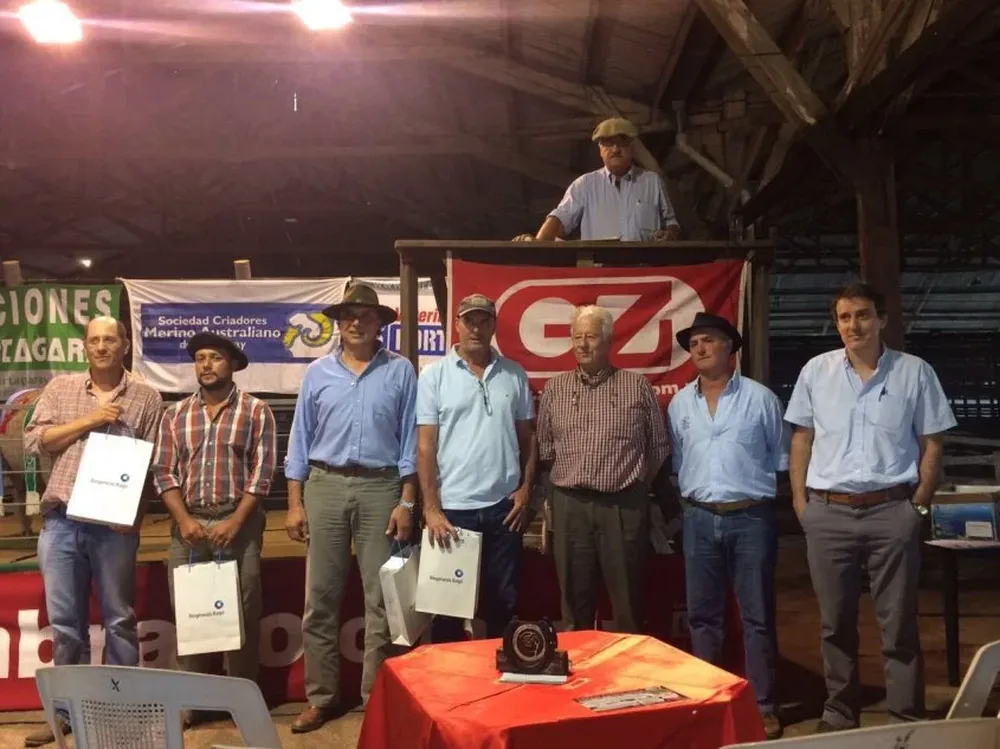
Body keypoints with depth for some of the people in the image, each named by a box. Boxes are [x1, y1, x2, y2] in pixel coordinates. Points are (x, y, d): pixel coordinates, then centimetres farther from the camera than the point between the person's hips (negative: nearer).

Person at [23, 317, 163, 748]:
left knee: (118, 618, 7)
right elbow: (33, 441, 2)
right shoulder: (60, 388, 9)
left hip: (114, 524, -2)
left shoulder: (146, 398, 3)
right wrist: (87, 421, -8)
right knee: (65, 619, 9)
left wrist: (136, 513, -12)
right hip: (61, 520, 2)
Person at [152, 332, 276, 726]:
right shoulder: (175, 414, 10)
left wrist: (235, 522, -13)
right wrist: (184, 519, -8)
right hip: (187, 523, 3)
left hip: (239, 522, -2)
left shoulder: (256, 411, 1)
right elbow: (164, 472, 5)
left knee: (242, 613, 1)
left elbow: (261, 473, -5)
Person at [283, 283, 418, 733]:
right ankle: (322, 697, 16)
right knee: (320, 597, 4)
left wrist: (407, 501, -4)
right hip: (325, 485, 2)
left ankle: (377, 695, 16)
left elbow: (409, 439, 1)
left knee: (381, 596, 4)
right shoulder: (318, 373, 8)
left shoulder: (400, 371, 3)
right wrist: (294, 502, 2)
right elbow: (300, 439, 8)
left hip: (380, 487, -1)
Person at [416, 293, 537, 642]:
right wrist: (431, 508, -9)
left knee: (504, 601, 13)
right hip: (453, 508, -2)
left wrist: (526, 489, 2)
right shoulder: (434, 375, -1)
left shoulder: (514, 374, 7)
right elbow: (425, 446, -4)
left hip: (504, 507, 2)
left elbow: (528, 436, 12)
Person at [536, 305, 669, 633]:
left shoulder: (638, 386, 2)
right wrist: (567, 479, 9)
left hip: (624, 505, -2)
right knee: (574, 597, 11)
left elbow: (659, 446, 6)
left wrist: (636, 484, 7)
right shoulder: (554, 388, 7)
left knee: (627, 600, 7)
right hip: (570, 505, 2)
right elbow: (543, 446, 11)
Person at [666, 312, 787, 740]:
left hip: (751, 517, -3)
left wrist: (755, 492, 1)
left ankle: (764, 705, 13)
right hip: (700, 519, 3)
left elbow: (780, 458, 4)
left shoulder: (760, 398, -1)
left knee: (757, 616, 4)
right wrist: (691, 498, 8)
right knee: (702, 615, 9)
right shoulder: (679, 404, 8)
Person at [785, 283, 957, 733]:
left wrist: (920, 503, -2)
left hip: (892, 510, -1)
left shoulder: (914, 372, 1)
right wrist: (799, 500, 4)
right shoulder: (816, 371, 5)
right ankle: (840, 711, 24)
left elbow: (932, 443, 4)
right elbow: (802, 438, 9)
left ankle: (906, 718, 15)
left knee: (898, 621, 5)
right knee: (835, 621, 11)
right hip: (828, 512, 2)